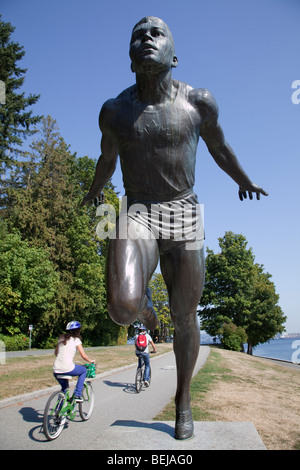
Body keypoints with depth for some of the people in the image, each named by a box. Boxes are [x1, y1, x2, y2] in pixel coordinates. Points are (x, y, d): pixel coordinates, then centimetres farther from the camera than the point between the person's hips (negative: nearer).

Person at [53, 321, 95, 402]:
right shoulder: (76, 340, 0)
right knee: (84, 370, 23)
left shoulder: (61, 338, 15)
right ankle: (77, 395, 17)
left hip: (56, 371, 6)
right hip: (68, 369, -6)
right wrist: (91, 361, 18)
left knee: (64, 388, 32)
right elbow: (84, 356, 0)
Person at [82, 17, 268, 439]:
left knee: (185, 318, 6)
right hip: (137, 215, 0)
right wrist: (94, 193, 37)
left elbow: (219, 147, 17)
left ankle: (183, 399, 32)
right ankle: (143, 301, 15)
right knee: (123, 308, -26)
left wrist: (244, 181, 31)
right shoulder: (114, 111, 1)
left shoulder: (199, 101, -2)